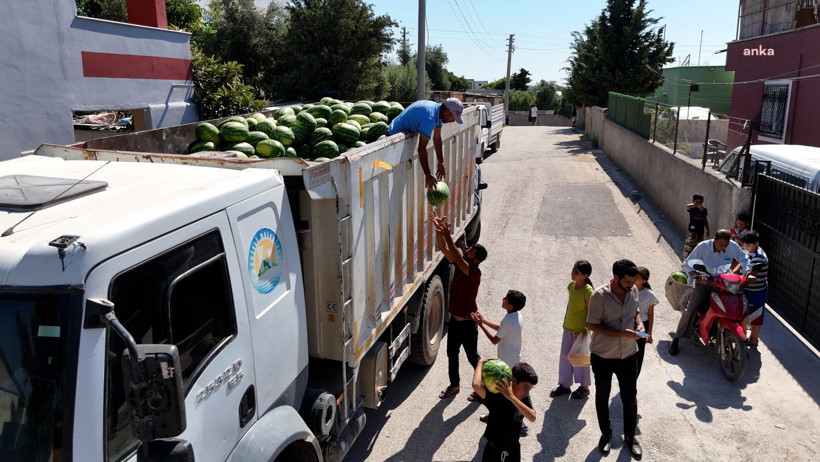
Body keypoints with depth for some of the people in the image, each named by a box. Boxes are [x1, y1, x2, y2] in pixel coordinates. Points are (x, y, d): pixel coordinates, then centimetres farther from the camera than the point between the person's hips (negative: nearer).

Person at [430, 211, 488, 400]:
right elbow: (443, 249, -9)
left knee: (472, 356, 11)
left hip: (467, 323, -7)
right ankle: (454, 385, 39)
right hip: (454, 320, 8)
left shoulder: (474, 273, -25)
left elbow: (457, 256, -38)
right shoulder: (460, 265, -4)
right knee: (452, 354, 20)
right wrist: (438, 229, -25)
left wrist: (447, 234, -43)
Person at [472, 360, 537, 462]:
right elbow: (476, 385, -46)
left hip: (514, 450, 5)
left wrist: (512, 397, -36)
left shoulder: (524, 398, -11)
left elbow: (532, 418, -28)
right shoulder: (497, 397, -28)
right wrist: (480, 362, -31)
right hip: (494, 452, -5)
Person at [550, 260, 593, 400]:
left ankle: (584, 387, 29)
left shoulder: (588, 291, -23)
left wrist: (584, 331, -18)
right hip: (568, 328, 7)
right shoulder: (571, 285, -1)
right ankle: (564, 385, 31)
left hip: (581, 330, -7)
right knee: (565, 356, 14)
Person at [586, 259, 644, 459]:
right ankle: (606, 434, 36)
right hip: (603, 356, -3)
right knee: (602, 397, 15)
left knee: (630, 398, 13)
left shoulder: (633, 291, -6)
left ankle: (630, 437, 34)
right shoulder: (600, 296, -22)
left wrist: (639, 324, -9)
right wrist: (621, 333, -26)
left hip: (628, 355, 4)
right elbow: (592, 325, -19)